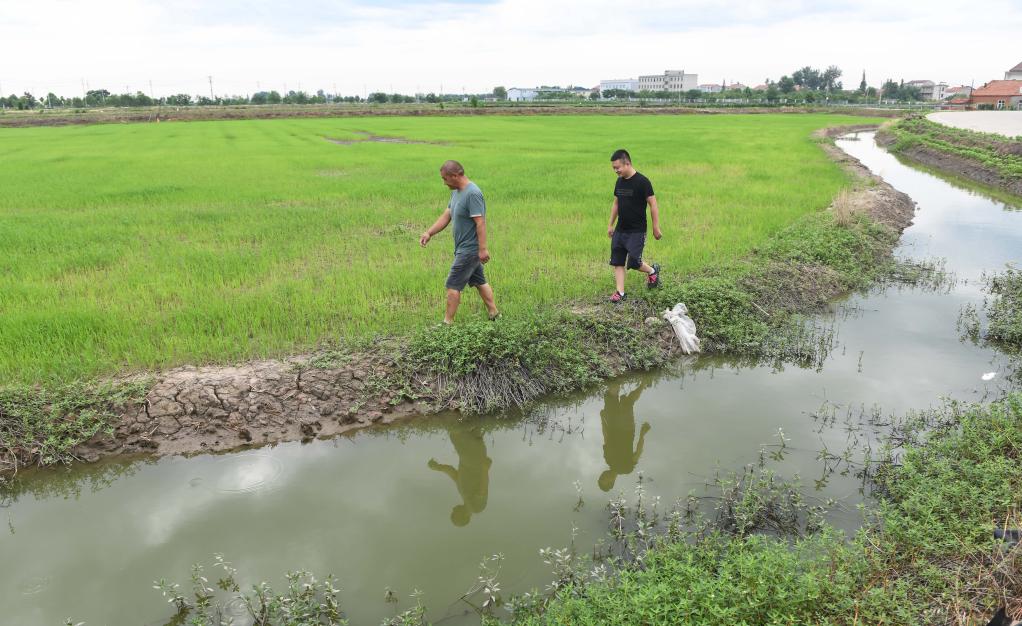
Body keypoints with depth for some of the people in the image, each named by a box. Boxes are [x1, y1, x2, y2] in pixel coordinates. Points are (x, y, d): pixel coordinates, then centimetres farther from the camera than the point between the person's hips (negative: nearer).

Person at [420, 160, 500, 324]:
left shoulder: (472, 193, -21)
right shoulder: (456, 192, 9)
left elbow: (480, 222, -24)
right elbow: (446, 216, 13)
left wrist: (483, 249, -25)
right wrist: (429, 233, 4)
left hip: (469, 249, -10)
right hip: (465, 248, 10)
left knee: (453, 285, -5)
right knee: (479, 281, 18)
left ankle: (448, 322, 3)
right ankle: (494, 313, 28)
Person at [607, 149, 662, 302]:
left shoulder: (642, 182, -15)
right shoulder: (620, 181, 6)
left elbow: (653, 205, -12)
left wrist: (656, 228, -11)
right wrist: (611, 225, 17)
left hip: (636, 231, -7)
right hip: (620, 230, 7)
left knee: (633, 262, -9)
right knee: (617, 261, 3)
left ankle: (652, 270, 20)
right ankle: (620, 292, 10)